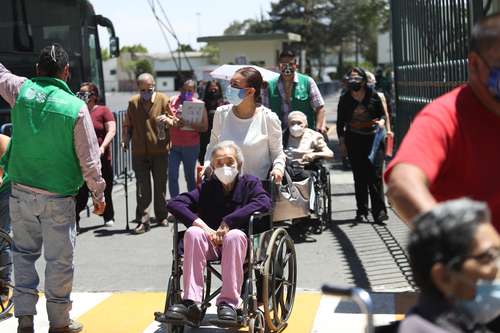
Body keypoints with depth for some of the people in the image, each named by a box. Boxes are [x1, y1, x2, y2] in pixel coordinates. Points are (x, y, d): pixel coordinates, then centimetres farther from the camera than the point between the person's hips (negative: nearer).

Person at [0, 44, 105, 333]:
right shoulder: (76, 108, -13)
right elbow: (89, 160, -9)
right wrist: (99, 194, 3)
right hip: (58, 199, -3)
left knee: (25, 253, 18)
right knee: (59, 260, 8)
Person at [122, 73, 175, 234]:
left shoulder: (163, 100, 0)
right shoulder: (133, 102, 6)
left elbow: (175, 121, 4)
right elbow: (128, 125, 16)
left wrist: (168, 120, -18)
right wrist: (125, 139, 1)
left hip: (160, 150, 0)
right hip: (139, 152, 1)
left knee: (160, 186, 11)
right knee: (142, 188, -3)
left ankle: (161, 216, 26)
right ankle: (143, 221, -2)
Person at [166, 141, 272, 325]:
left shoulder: (250, 183, 8)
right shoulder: (207, 187, 13)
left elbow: (264, 203, -16)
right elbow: (174, 204, 1)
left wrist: (228, 222, -19)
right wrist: (201, 224, -15)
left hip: (238, 241, -2)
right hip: (210, 243, 2)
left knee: (235, 235, -35)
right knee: (192, 233, -28)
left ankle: (228, 302, -32)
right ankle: (191, 302, -31)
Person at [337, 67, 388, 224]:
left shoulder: (373, 95, 4)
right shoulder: (345, 99, 7)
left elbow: (382, 114, 12)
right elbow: (340, 122, 11)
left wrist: (382, 122, -11)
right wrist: (342, 141, 5)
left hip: (374, 139, -1)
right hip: (354, 140, 1)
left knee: (375, 174, -10)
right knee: (359, 176, 3)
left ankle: (379, 211, -9)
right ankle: (362, 212, 10)